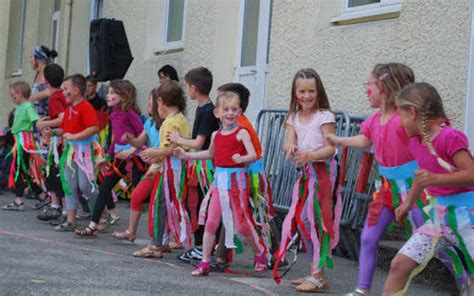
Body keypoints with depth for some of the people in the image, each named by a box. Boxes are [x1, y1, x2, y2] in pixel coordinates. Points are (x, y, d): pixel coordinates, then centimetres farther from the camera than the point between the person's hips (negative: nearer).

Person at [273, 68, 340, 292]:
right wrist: (291, 149, -24)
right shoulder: (294, 118, 12)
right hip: (305, 173, 7)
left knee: (314, 220, -9)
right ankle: (315, 272, 19)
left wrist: (310, 155, -28)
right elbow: (288, 143, -1)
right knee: (301, 219, 7)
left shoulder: (324, 116, -6)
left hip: (322, 171, -7)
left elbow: (330, 148, -12)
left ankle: (318, 277, -4)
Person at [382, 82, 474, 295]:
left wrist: (436, 178, -30)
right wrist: (408, 203, 32)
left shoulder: (449, 138, -18)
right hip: (438, 216, 7)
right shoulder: (415, 142, 7)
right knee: (399, 264, 1)